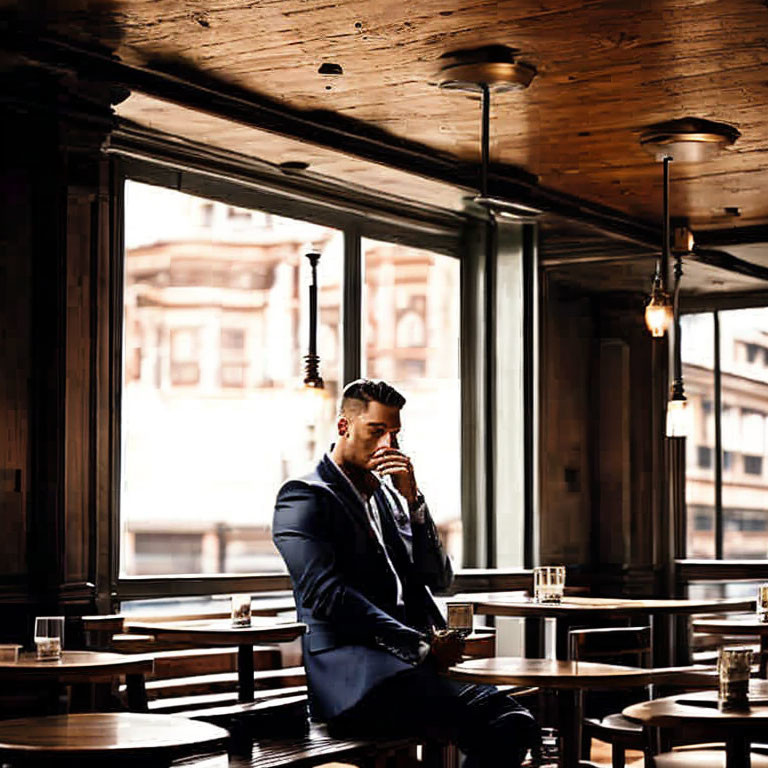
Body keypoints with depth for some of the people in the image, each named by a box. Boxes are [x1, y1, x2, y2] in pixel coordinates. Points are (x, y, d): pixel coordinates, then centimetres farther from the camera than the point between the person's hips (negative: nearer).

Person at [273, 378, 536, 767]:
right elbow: (326, 596, -12)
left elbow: (438, 578, 17)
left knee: (515, 720, -18)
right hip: (349, 676, -7)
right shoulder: (303, 498, 1)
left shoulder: (388, 496, 24)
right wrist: (421, 646, -15)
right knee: (488, 730, -29)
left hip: (409, 669, 8)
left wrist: (412, 499, 3)